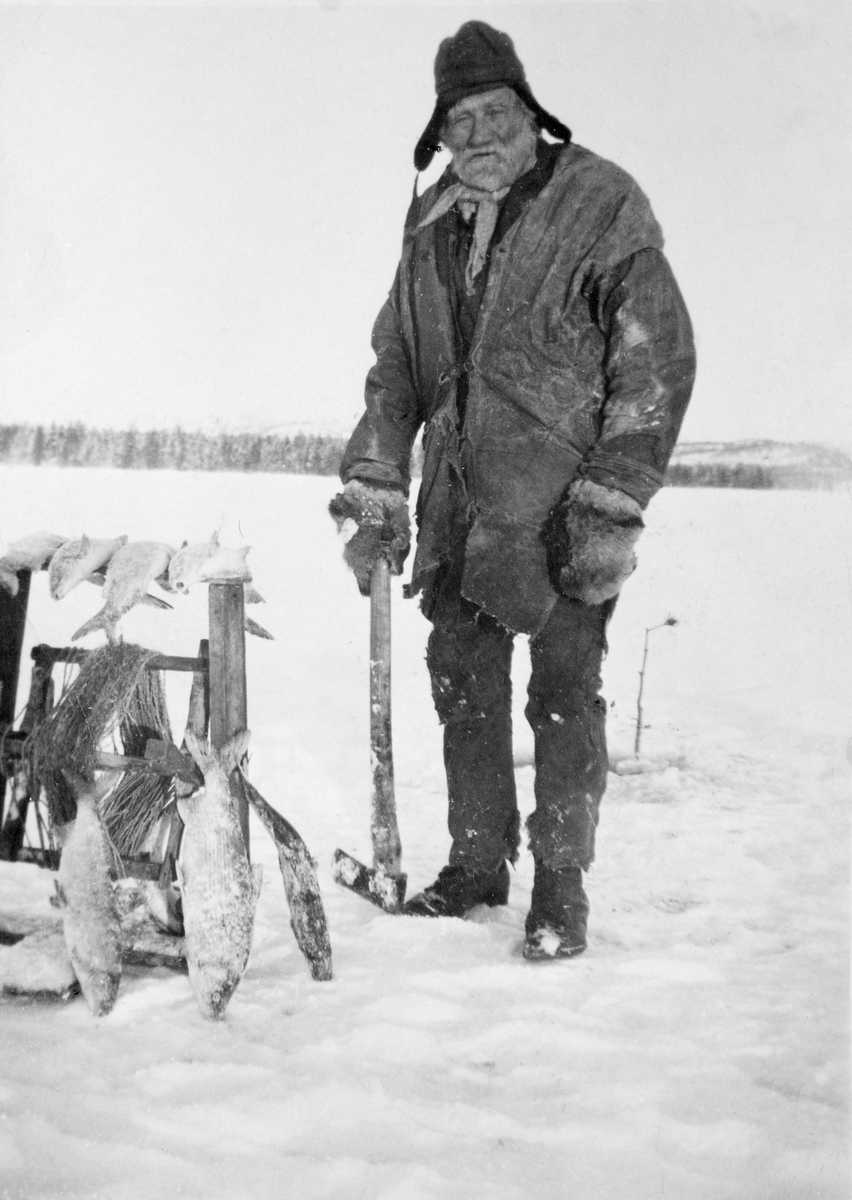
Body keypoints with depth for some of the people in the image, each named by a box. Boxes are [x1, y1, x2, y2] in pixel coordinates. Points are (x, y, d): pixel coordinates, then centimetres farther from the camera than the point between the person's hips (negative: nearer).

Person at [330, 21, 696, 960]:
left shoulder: (602, 205, -7)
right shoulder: (431, 230, 10)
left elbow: (657, 359, -10)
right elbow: (394, 366, 17)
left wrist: (615, 508, -15)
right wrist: (372, 493, 7)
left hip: (560, 503, -5)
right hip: (459, 504, 6)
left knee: (564, 693, 1)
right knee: (463, 682, 12)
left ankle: (561, 881, 13)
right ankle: (477, 863, 27)